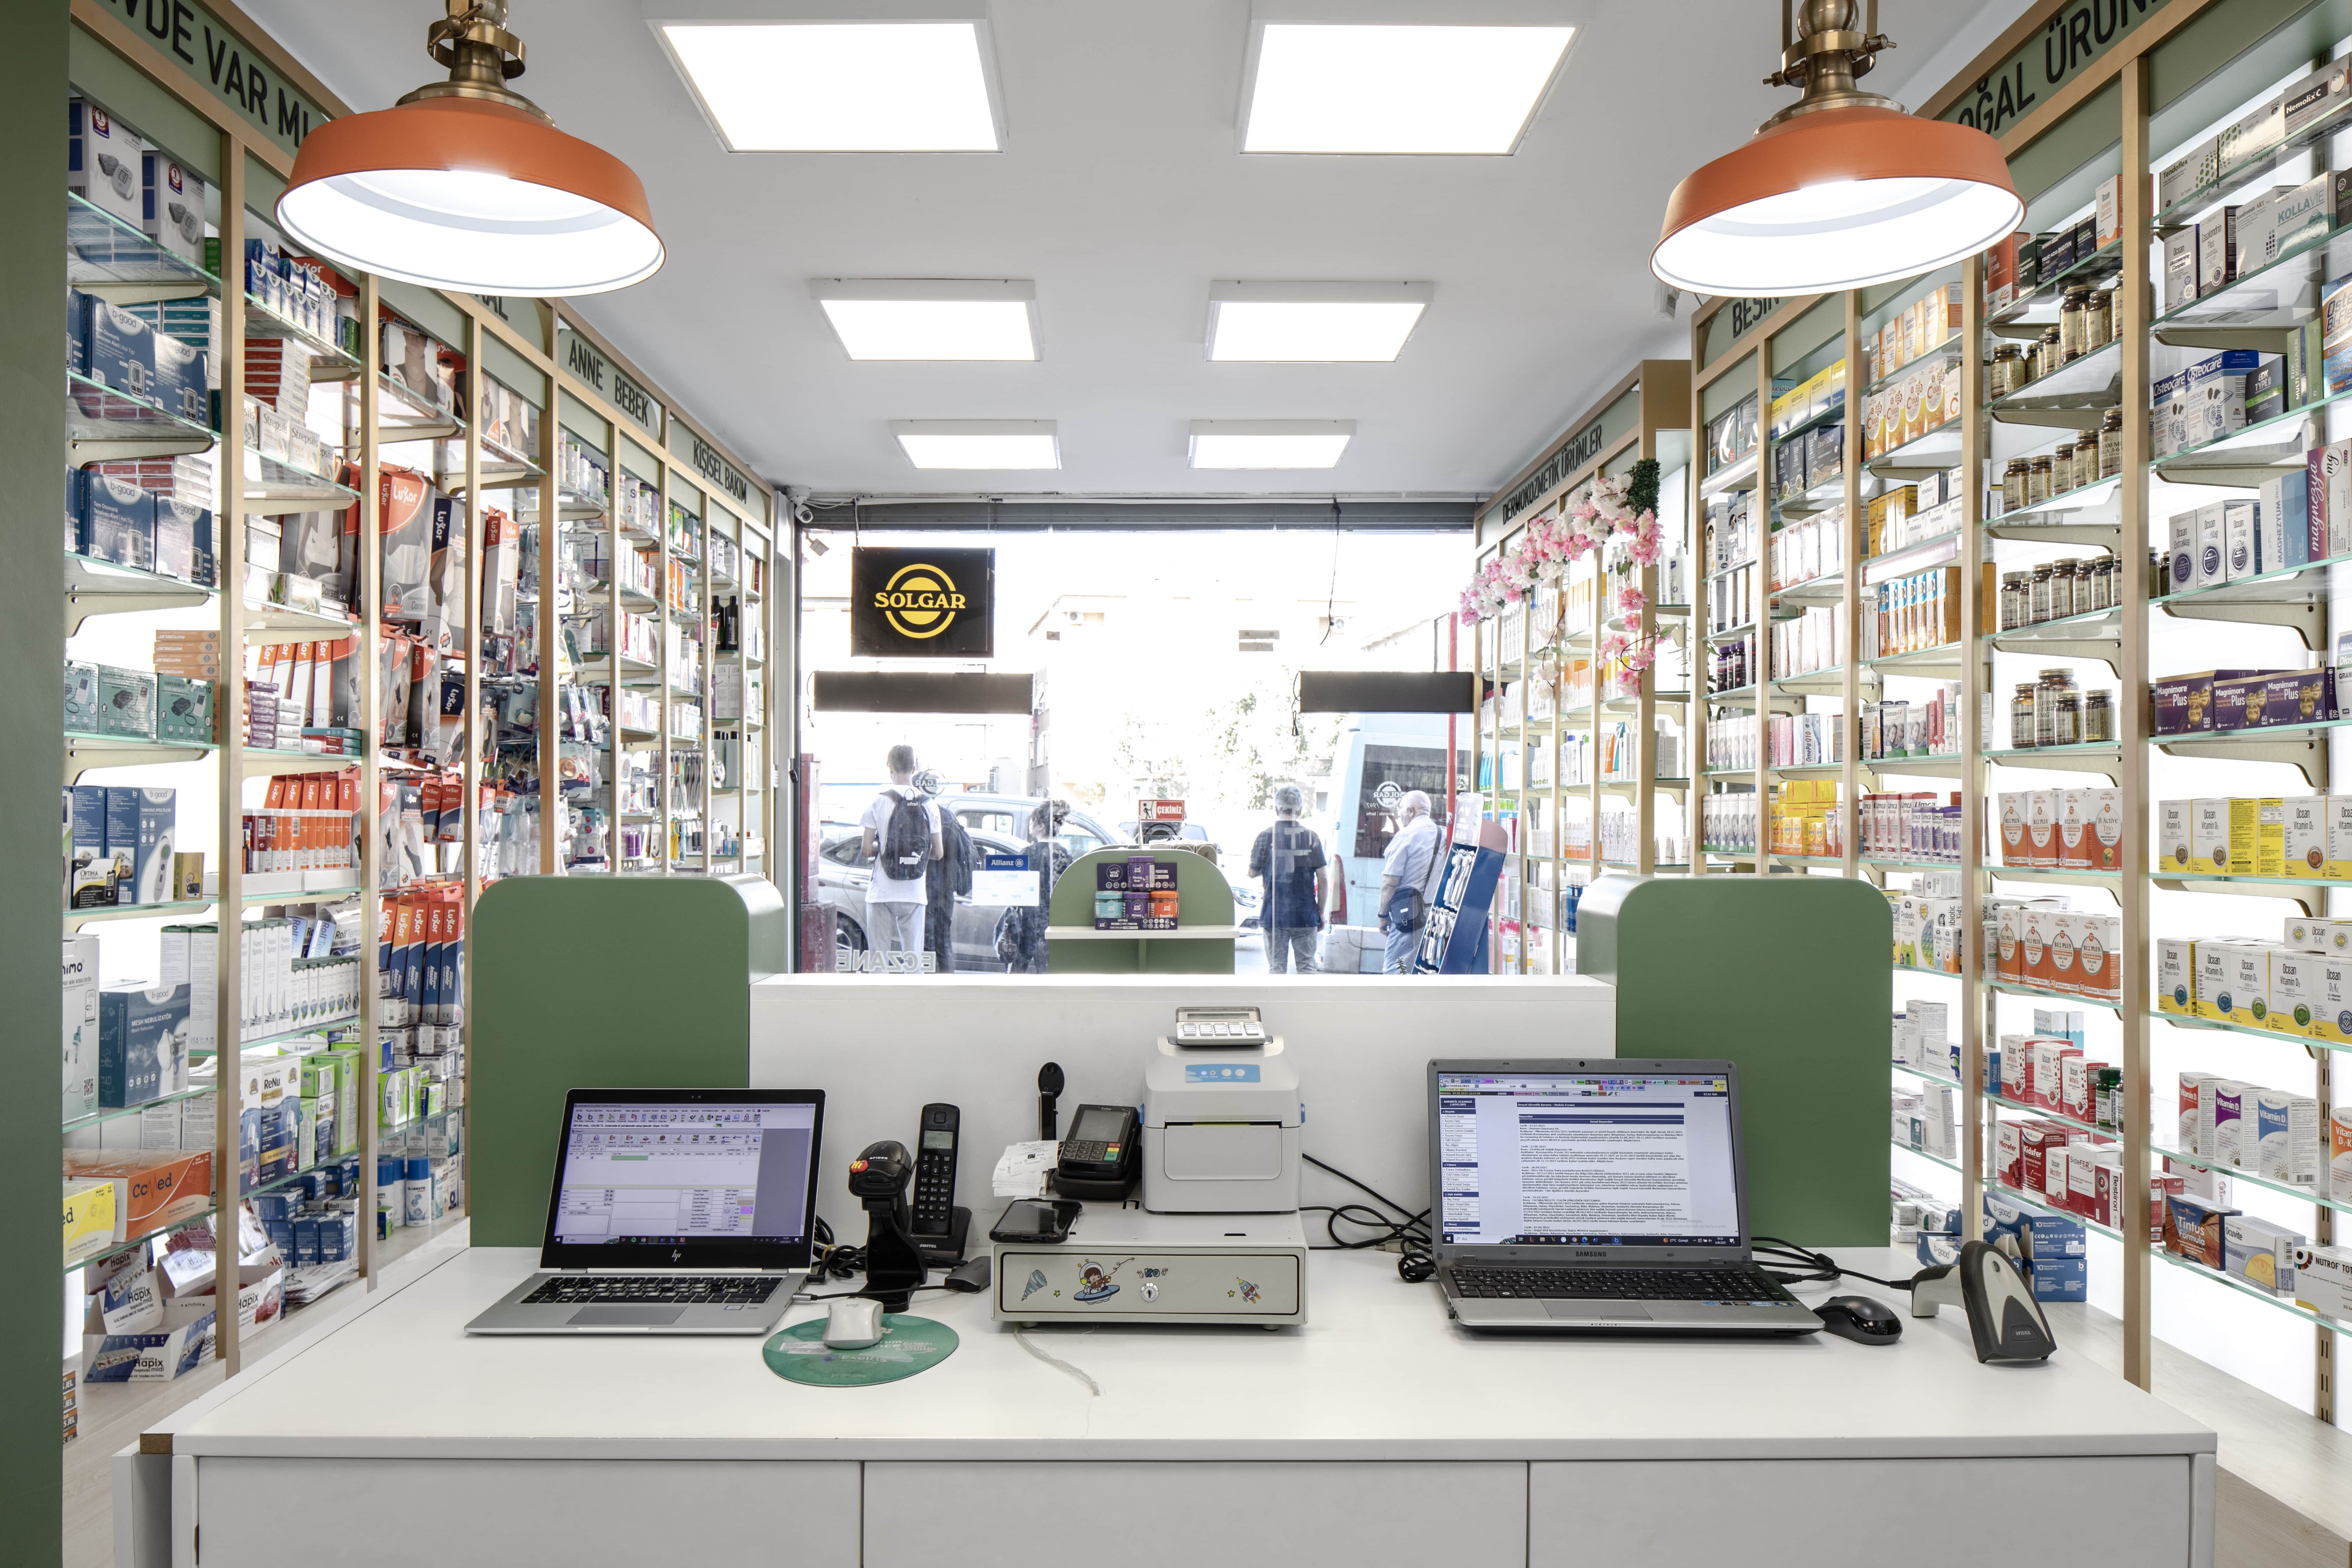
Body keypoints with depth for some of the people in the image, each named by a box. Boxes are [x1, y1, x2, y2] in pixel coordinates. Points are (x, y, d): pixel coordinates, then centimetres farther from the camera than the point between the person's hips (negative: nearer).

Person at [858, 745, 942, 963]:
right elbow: (937, 853, 5)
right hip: (914, 894, 2)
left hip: (882, 893, -1)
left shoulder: (878, 802, -5)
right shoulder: (929, 806, 1)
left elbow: (866, 850, -5)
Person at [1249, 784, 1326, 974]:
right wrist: (1321, 911, 6)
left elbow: (1253, 872, 2)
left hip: (1275, 915, 0)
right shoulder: (1311, 837, -2)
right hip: (1306, 915, 1)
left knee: (1277, 967, 6)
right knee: (1307, 966, 6)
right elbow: (1322, 878, -2)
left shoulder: (1266, 837, -4)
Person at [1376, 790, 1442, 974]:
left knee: (1395, 968, -6)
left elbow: (1390, 882, -8)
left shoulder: (1406, 835, -6)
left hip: (1408, 913, -7)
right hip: (1439, 914, 7)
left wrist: (1383, 915, 0)